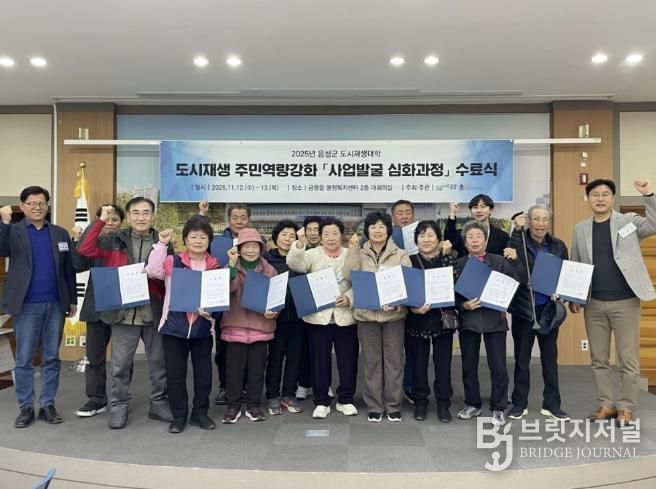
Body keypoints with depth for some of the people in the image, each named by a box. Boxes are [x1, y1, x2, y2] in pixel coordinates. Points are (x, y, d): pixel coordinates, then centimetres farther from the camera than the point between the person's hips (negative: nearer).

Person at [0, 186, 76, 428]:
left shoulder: (60, 233, 9)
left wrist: (73, 300, 9)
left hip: (55, 304, 2)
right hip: (26, 305, -2)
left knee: (51, 358, 8)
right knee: (24, 360, 5)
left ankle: (48, 405, 18)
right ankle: (26, 407, 17)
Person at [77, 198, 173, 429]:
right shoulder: (115, 241, 4)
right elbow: (85, 249, -8)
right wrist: (100, 220, -10)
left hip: (155, 313, 1)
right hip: (123, 312, -1)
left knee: (159, 362, 11)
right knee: (120, 364, 8)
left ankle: (159, 403, 26)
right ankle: (118, 406, 24)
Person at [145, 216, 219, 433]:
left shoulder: (214, 266, 3)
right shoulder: (173, 261, 0)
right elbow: (152, 270, -17)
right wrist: (161, 244, -20)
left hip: (202, 327, 2)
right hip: (174, 325, -1)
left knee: (203, 373, 11)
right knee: (175, 373, 7)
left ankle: (200, 413, 28)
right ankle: (179, 415, 23)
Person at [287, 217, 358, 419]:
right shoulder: (313, 254, 3)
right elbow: (295, 264, -16)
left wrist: (349, 298, -16)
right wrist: (300, 243, -32)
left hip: (345, 316, 1)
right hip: (318, 316, -1)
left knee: (348, 359, 8)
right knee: (320, 360, 6)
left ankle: (345, 400, 25)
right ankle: (321, 402, 20)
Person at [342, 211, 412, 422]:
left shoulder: (400, 255, 3)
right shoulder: (360, 254, 5)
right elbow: (348, 275, -10)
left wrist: (397, 302, -21)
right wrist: (353, 249, -13)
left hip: (393, 314, 0)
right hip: (367, 314, 1)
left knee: (394, 361, 7)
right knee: (371, 362, 9)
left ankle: (394, 406, 21)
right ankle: (374, 406, 21)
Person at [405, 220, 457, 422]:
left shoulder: (449, 257, 4)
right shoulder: (410, 261, 0)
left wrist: (446, 254, -12)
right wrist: (412, 307, -20)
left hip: (443, 318, 0)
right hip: (418, 319, 0)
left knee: (443, 363, 6)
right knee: (419, 363, 8)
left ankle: (443, 403, 19)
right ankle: (420, 402, 22)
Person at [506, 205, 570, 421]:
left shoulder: (558, 246, 4)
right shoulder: (519, 242, -5)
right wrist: (517, 230, -26)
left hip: (549, 308, 3)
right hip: (524, 308, -2)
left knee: (550, 357, 11)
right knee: (522, 358, 7)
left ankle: (551, 404, 23)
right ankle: (519, 403, 19)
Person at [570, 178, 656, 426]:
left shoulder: (629, 221, 2)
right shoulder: (580, 229, 9)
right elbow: (575, 266, 11)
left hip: (625, 302, -3)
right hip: (594, 304, 3)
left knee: (628, 360, 3)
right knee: (599, 359, 10)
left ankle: (626, 407, 16)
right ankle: (606, 404, 22)